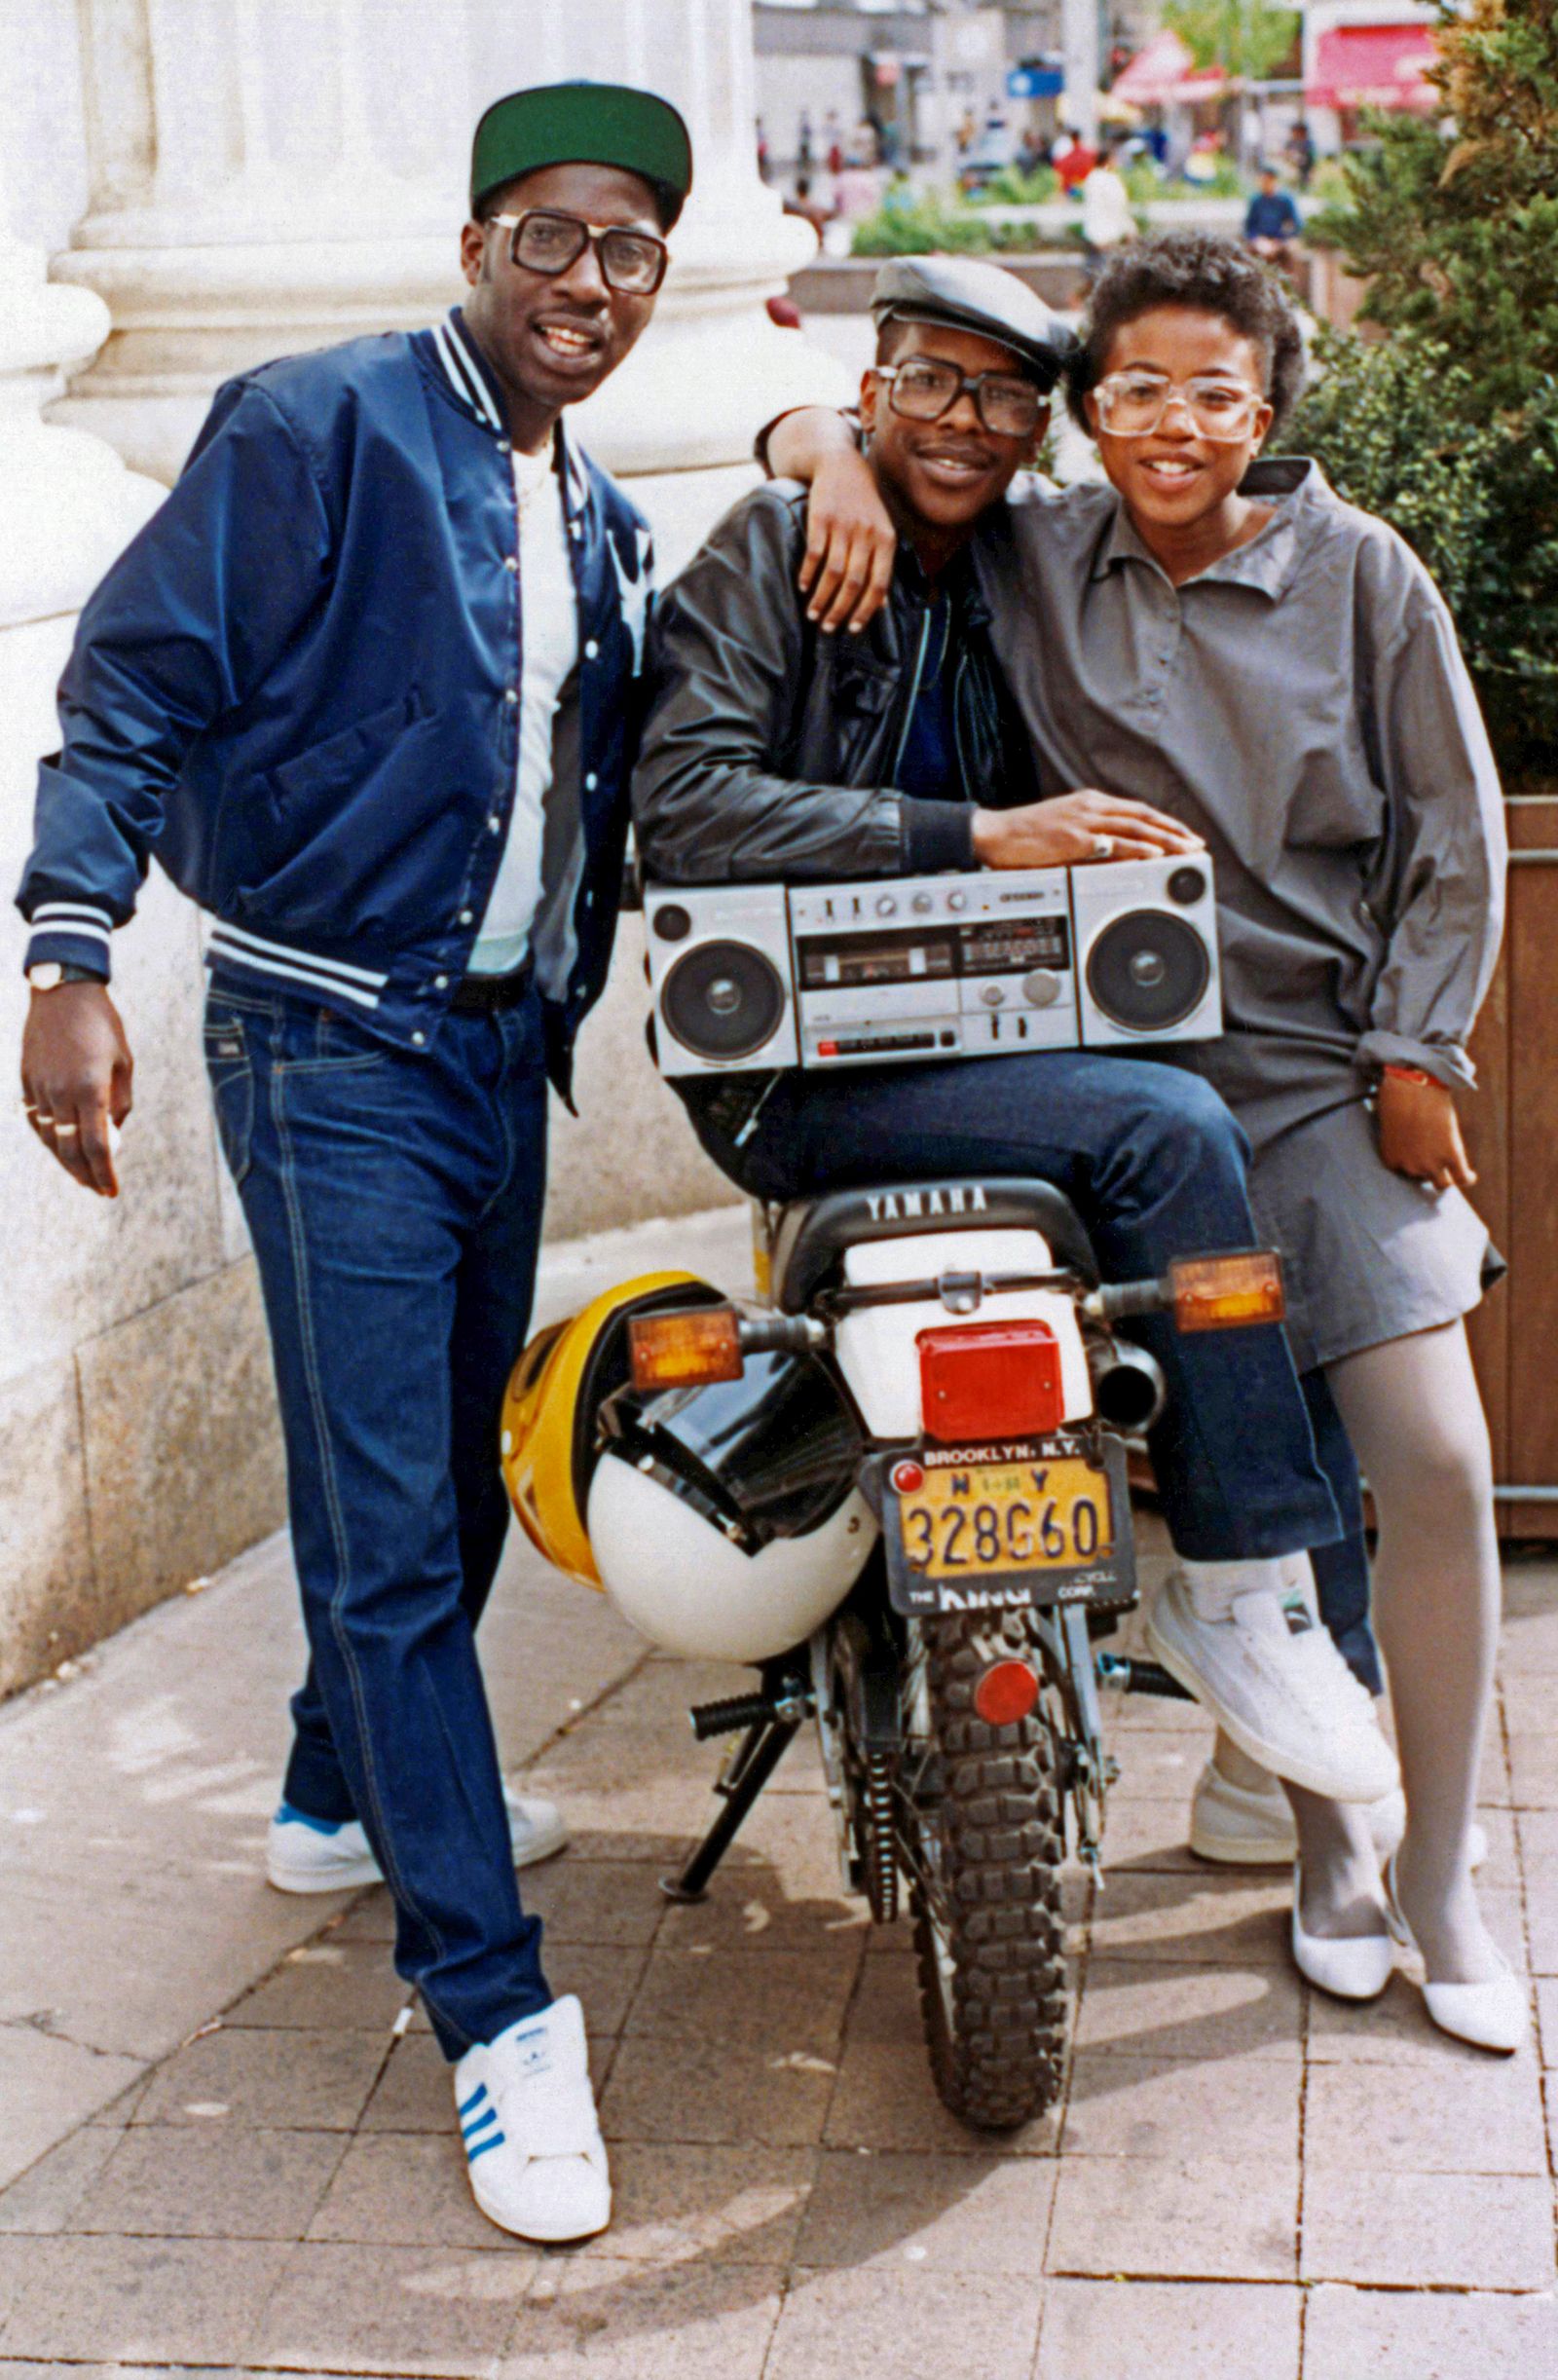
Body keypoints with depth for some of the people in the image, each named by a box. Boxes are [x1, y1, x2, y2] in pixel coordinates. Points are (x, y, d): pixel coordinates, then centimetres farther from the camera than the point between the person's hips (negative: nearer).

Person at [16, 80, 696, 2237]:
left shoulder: (600, 519, 14)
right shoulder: (313, 431, -9)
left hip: (505, 1044, 8)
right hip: (334, 1041, -8)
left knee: (457, 1475, 18)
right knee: (385, 1525, -8)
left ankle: (350, 1799, 41)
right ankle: (495, 2008, -3)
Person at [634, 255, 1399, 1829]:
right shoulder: (775, 546, -2)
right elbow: (683, 805, -17)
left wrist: (1118, 860, 2)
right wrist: (976, 839, -23)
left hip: (973, 1037, 7)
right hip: (795, 1067, -7)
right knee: (1167, 1133, -27)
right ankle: (1233, 1588, -15)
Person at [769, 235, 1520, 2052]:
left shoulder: (1362, 575, 2)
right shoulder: (1021, 560, 4)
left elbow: (1453, 833, 6)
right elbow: (831, 413, 16)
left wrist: (1414, 1055, 0)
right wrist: (836, 456, -7)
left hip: (1333, 1076, 0)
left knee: (1437, 1462, -7)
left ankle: (1439, 1886, 10)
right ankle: (1329, 1852, 22)